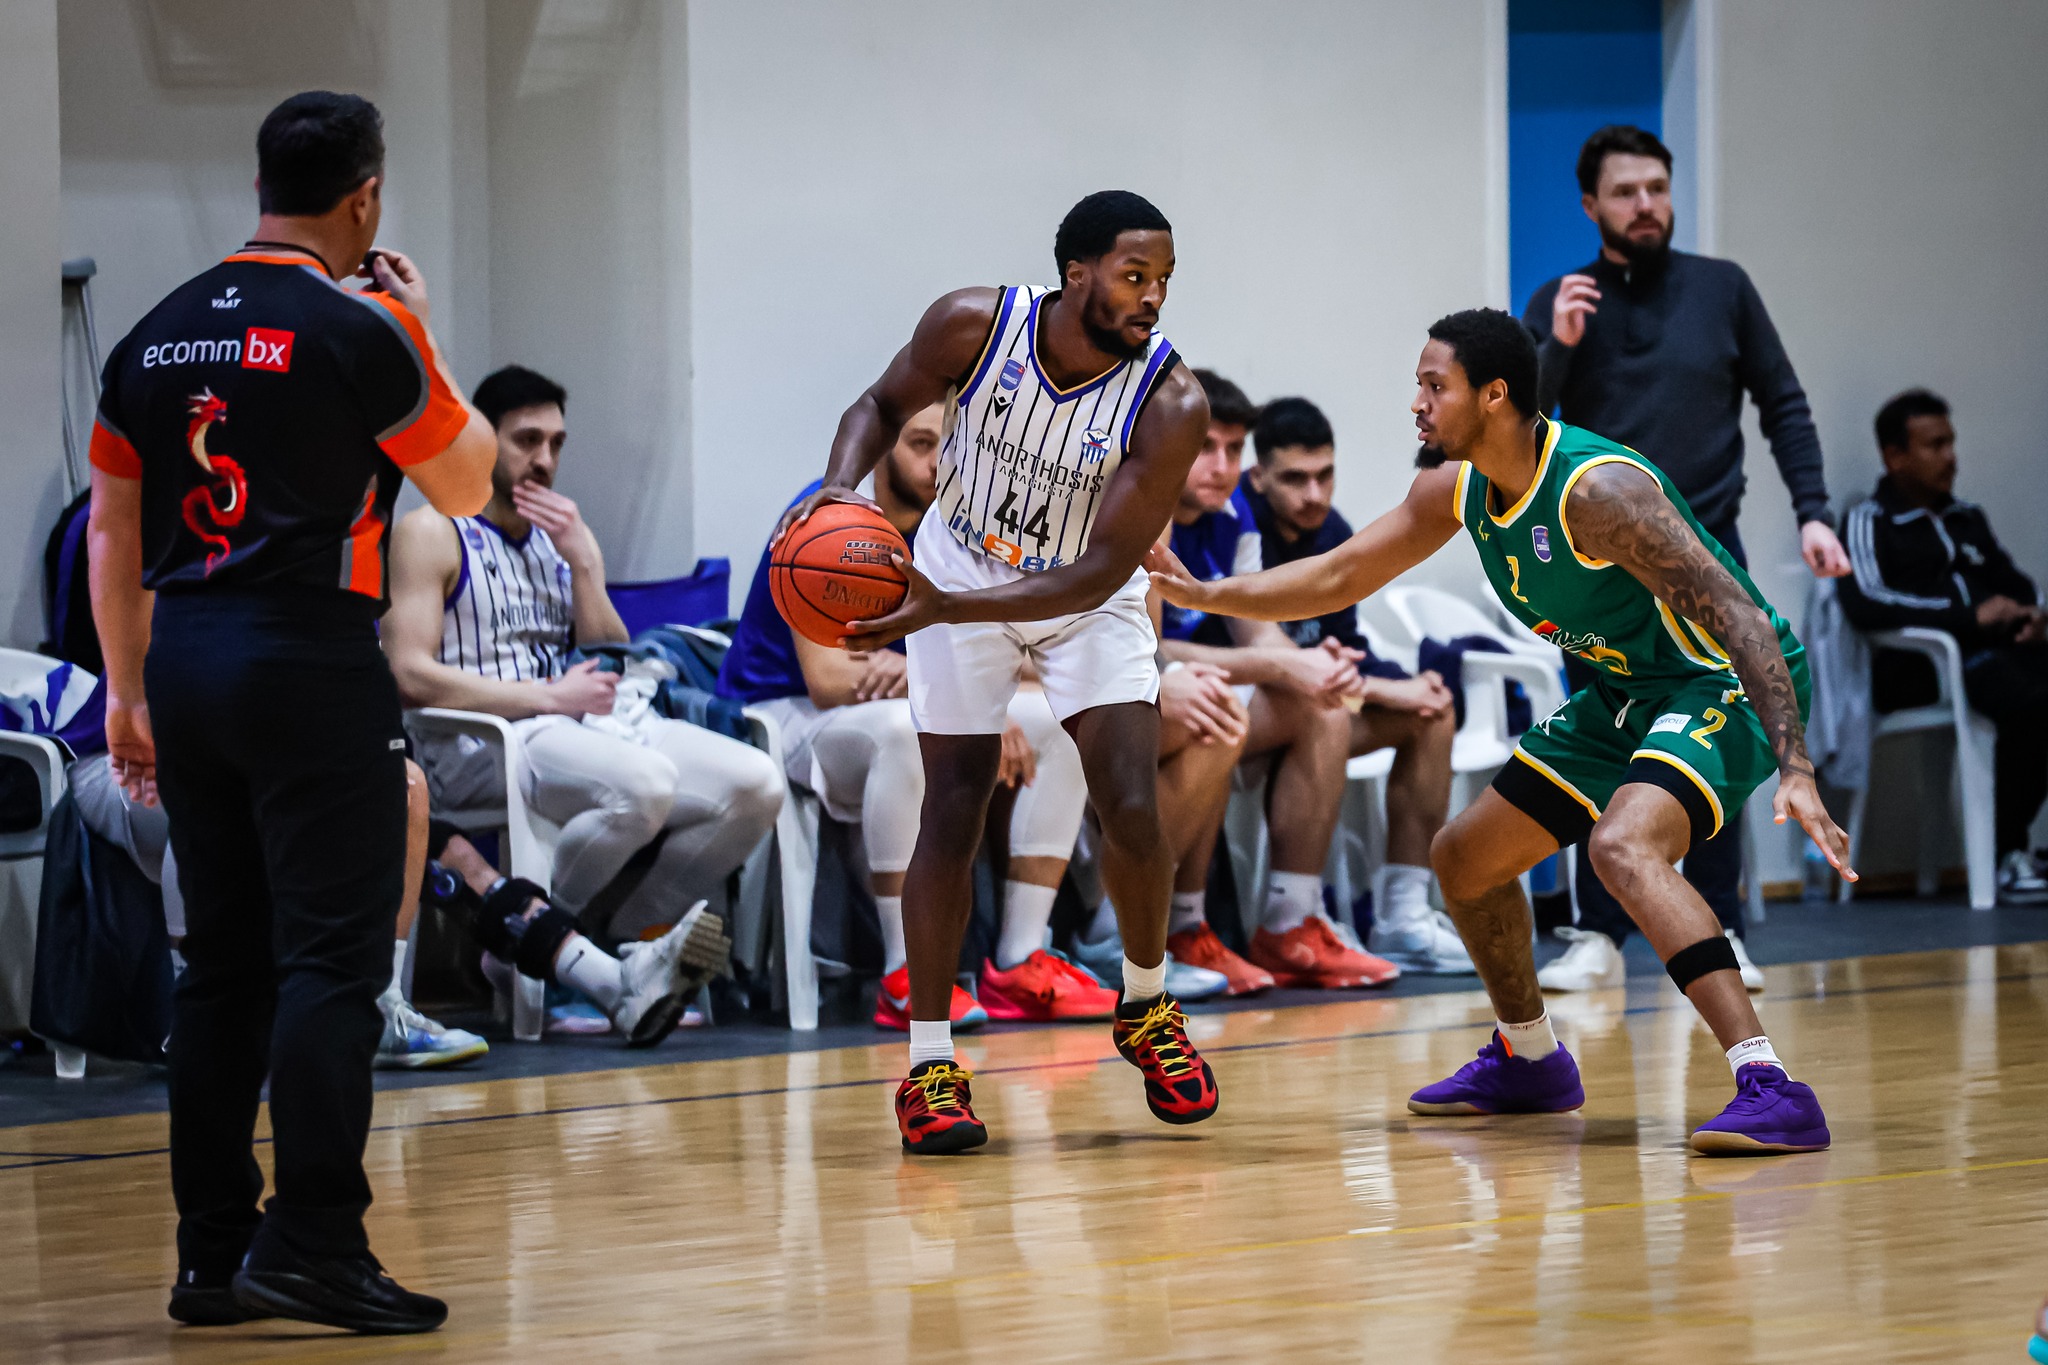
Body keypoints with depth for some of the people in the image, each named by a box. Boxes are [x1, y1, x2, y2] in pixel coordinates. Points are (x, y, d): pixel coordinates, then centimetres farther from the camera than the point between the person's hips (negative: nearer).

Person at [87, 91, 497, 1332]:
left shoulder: (158, 337, 11)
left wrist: (128, 695, 18)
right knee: (332, 959, -6)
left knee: (223, 963, 11)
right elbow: (467, 485, 4)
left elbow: (113, 530, 13)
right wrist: (422, 341, 14)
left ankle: (213, 1254, 13)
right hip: (311, 663, -7)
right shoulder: (360, 332, -8)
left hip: (185, 661, 7)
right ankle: (313, 1243, -12)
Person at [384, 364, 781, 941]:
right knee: (645, 783, -36)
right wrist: (548, 696, -13)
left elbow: (611, 671, 14)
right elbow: (412, 677, -11)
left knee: (756, 784, -14)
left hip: (582, 725, 7)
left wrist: (581, 562, 1)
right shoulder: (433, 534, 2)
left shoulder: (567, 537, 22)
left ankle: (616, 932, -1)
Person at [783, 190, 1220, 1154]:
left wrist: (946, 608, -38)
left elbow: (1104, 570, -29)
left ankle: (1145, 1010, 14)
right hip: (959, 571, 0)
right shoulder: (974, 325, -24)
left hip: (1086, 599, 0)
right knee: (952, 818, -5)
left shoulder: (1169, 405, -29)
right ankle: (929, 1065, 2)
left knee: (1132, 811, -13)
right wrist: (842, 485, -25)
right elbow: (885, 404, -3)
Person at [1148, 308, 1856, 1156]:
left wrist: (1794, 771, -39)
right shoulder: (1455, 490, -1)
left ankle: (1770, 1089, -39)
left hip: (1724, 686, -10)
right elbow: (1336, 579, 13)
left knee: (1623, 844, -36)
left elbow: (1739, 617, -31)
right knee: (1464, 858, 15)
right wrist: (1199, 594, 2)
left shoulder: (1596, 490, -28)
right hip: (1626, 694, 10)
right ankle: (1528, 1061, 39)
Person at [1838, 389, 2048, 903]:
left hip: (1994, 651, 7)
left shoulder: (1967, 518, 26)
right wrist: (1970, 616, -17)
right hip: (1918, 670, -7)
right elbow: (1865, 602, -13)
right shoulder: (1869, 522, 4)